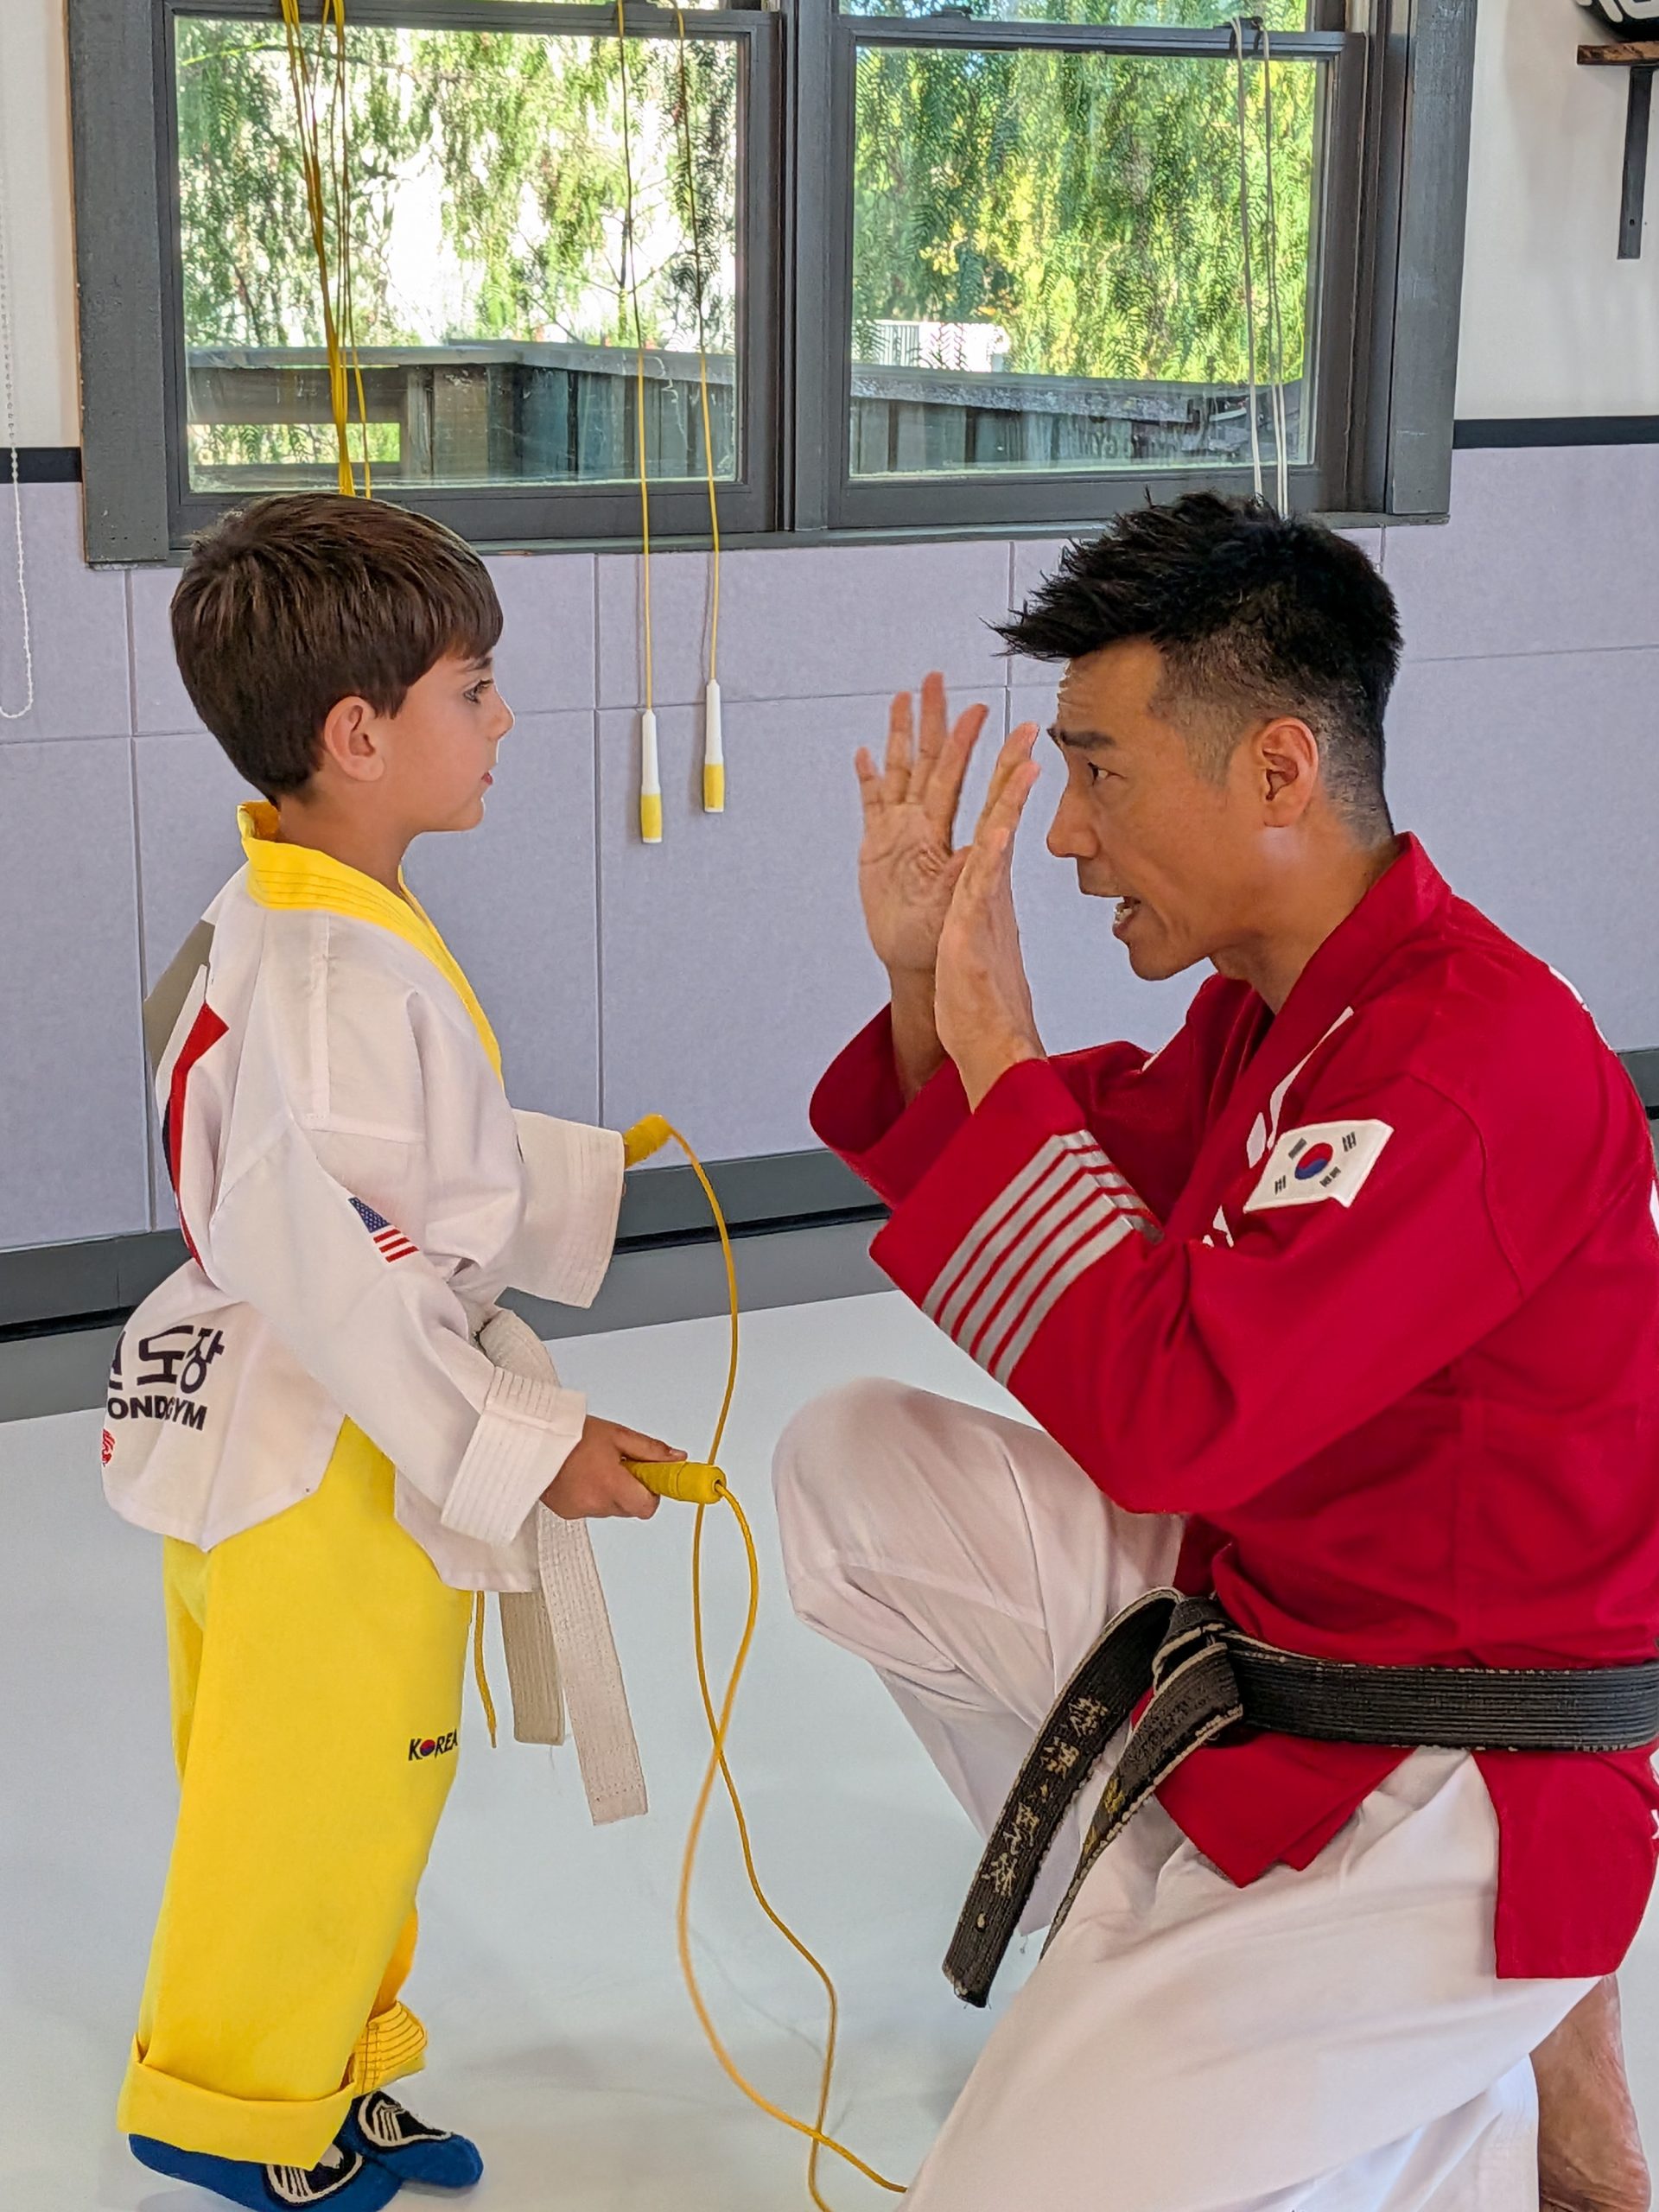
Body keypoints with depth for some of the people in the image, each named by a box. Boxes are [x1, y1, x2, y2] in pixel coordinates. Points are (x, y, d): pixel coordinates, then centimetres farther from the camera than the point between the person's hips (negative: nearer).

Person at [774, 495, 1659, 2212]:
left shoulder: (1476, 1062, -29)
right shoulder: (1270, 1004, 2)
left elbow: (1168, 1418, -33)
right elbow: (1104, 1190, 11)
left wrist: (996, 1054, -26)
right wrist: (925, 983, -3)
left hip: (1432, 1801, -9)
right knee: (849, 1469, 6)